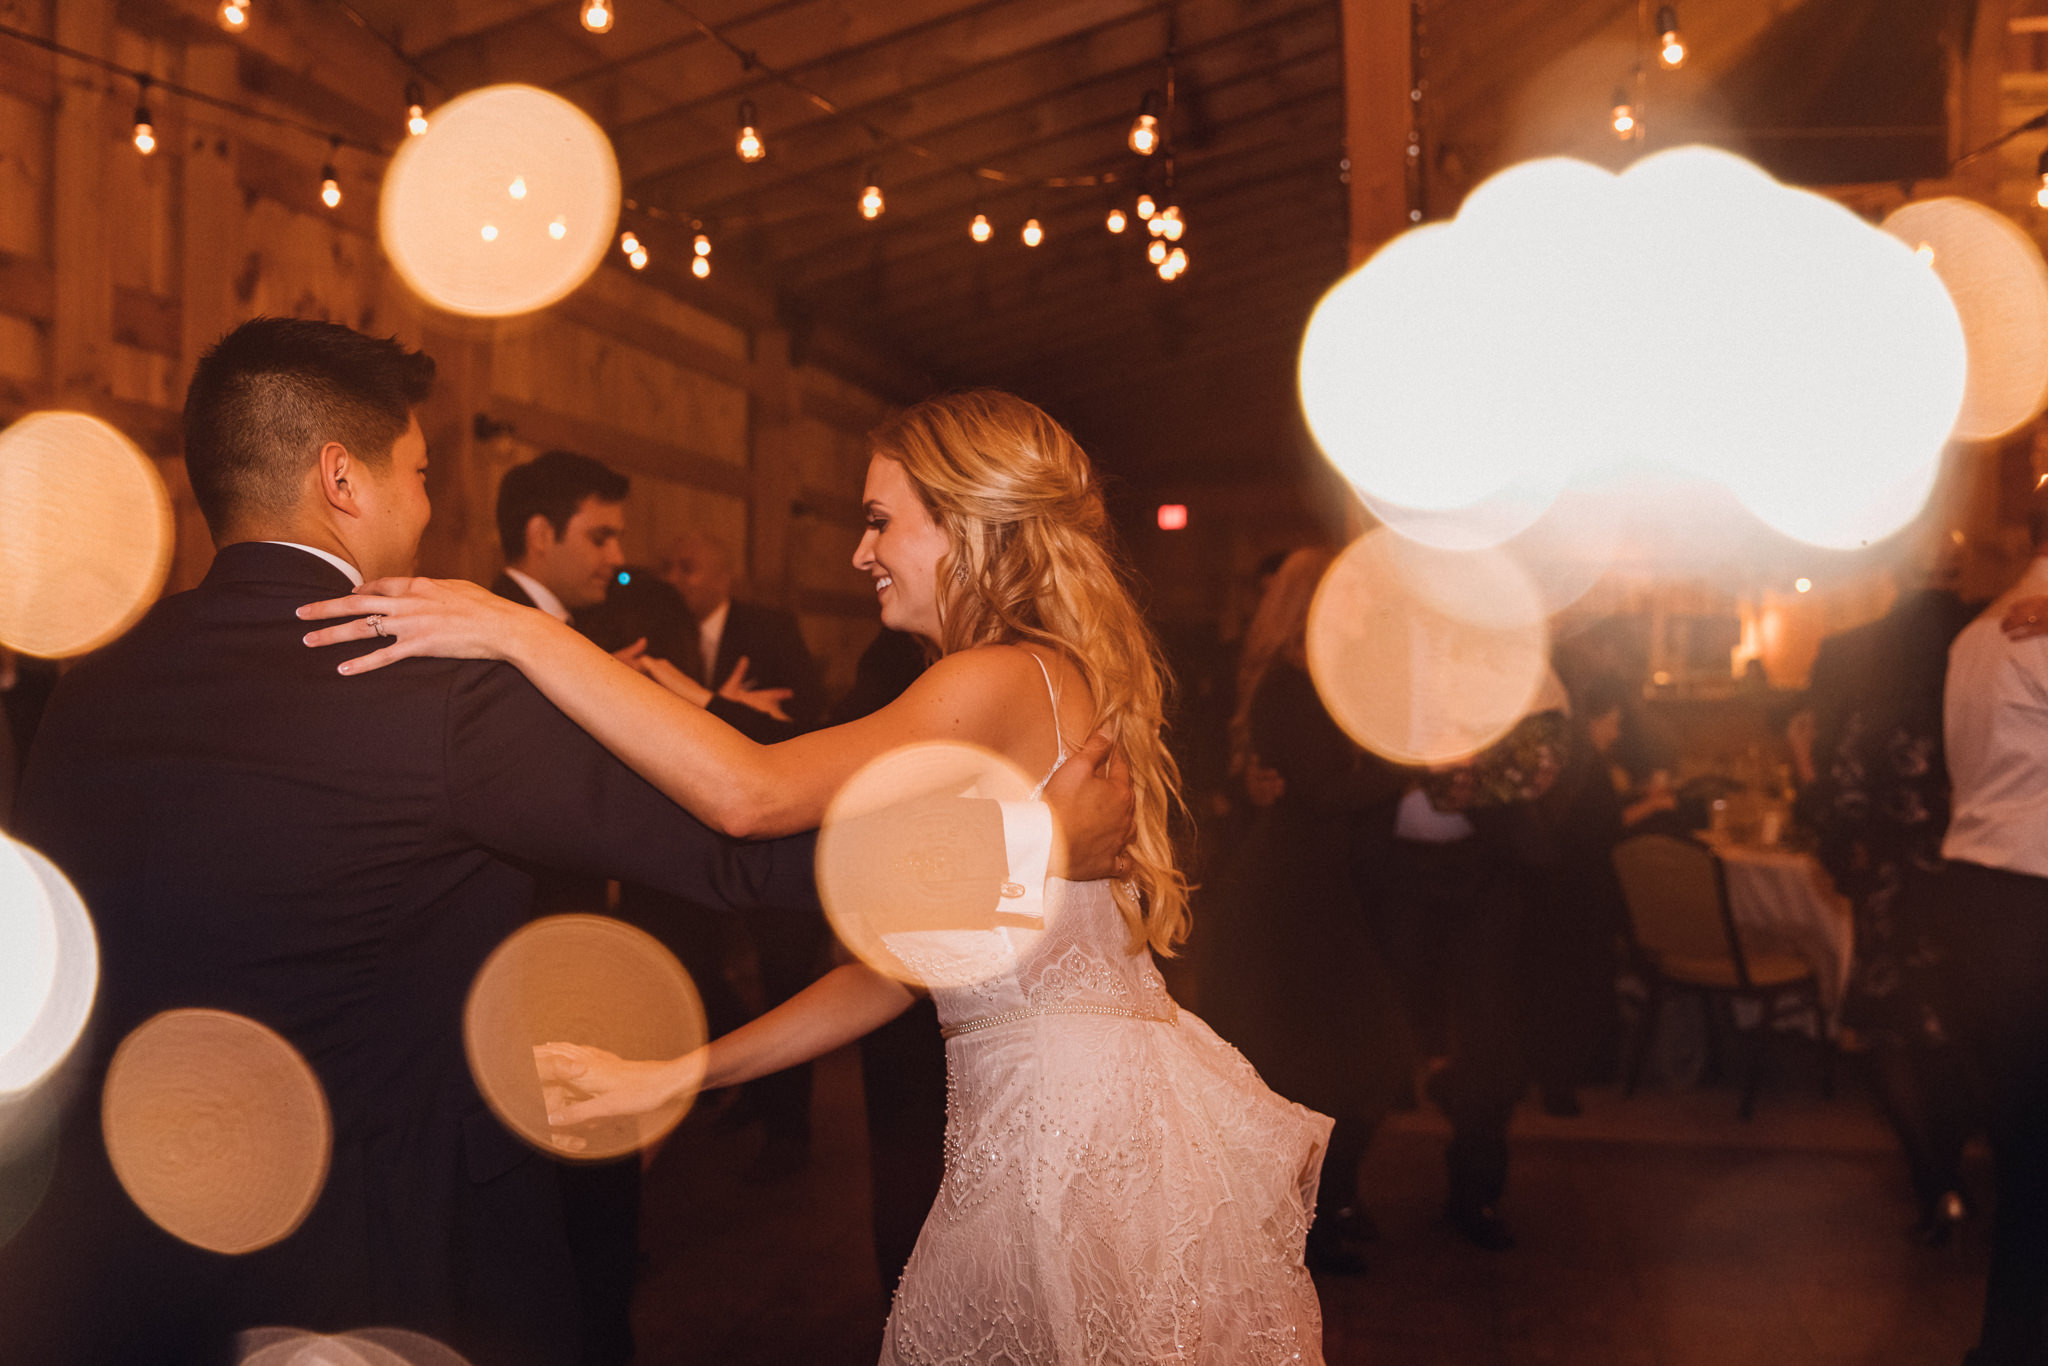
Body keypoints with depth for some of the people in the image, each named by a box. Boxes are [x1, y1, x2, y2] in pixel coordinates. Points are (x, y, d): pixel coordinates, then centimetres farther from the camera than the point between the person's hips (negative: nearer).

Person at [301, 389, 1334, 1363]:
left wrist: (518, 632, -25)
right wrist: (675, 1075, 7)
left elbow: (752, 793, -31)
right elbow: (901, 961, 10)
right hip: (1089, 1111, 9)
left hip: (1076, 1135, -9)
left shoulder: (1002, 683, -17)